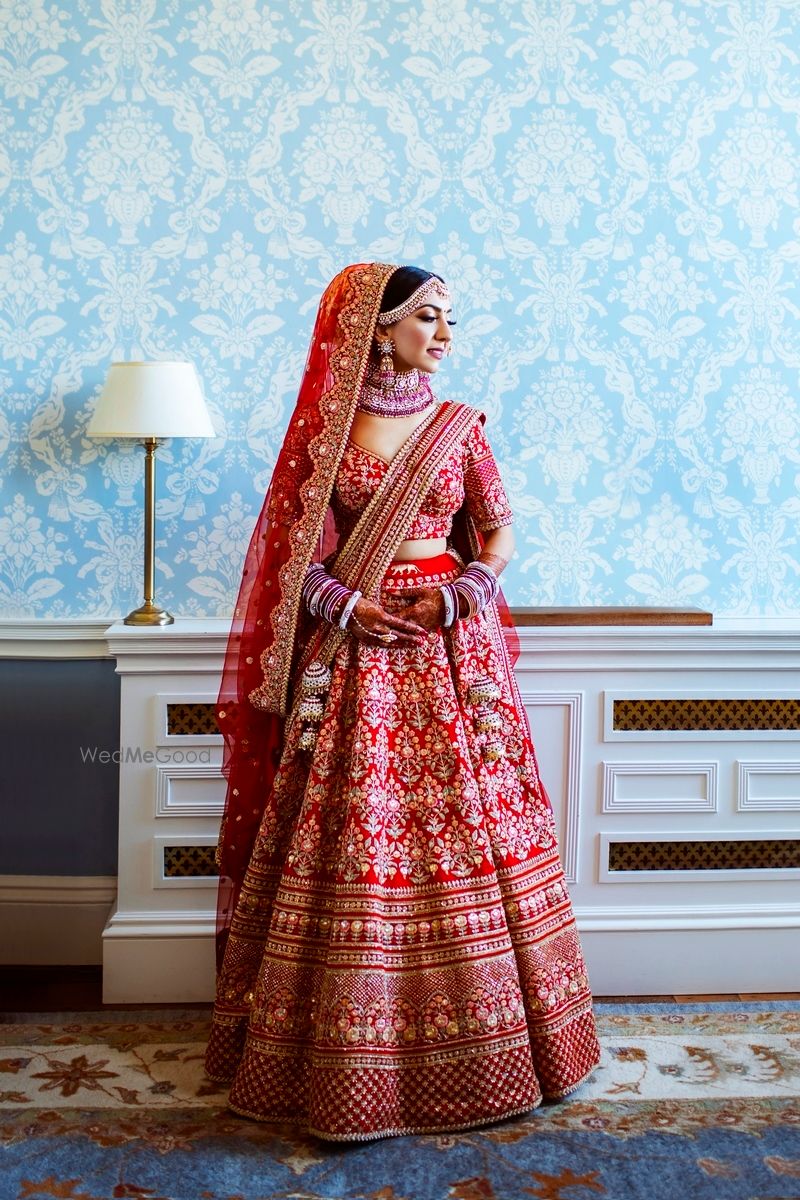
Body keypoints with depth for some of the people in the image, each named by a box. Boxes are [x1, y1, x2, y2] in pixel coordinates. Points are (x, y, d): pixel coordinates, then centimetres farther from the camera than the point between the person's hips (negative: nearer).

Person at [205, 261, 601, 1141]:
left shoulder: (458, 426, 8)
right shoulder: (326, 427, 2)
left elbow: (500, 529, 9)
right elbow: (298, 549, 1)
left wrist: (464, 591, -9)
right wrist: (344, 604, -15)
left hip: (452, 642, 2)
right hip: (354, 646, -2)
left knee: (465, 825, 3)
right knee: (354, 835, -2)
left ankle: (480, 1042, 20)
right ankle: (351, 1059, 12)